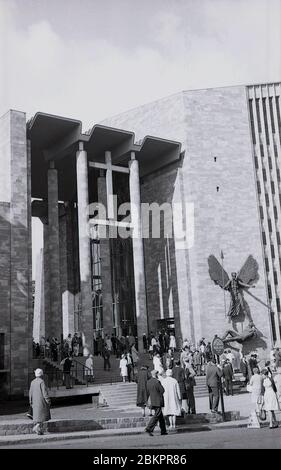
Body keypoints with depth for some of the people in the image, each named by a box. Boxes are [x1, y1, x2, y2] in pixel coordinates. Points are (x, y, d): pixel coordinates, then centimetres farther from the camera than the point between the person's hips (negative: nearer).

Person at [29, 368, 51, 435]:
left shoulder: (32, 382, 7)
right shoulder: (41, 381, -13)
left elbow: (31, 392, 11)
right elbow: (44, 392, -16)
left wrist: (31, 401, 19)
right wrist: (48, 401, -10)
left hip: (35, 401, 7)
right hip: (42, 401, -6)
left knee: (37, 414, 12)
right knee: (42, 415, 0)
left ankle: (40, 429, 10)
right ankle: (37, 426, -15)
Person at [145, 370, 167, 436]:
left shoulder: (148, 382, 7)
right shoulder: (157, 382, -16)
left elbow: (147, 392, 12)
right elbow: (162, 391, -13)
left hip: (152, 402, 8)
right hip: (158, 402, -8)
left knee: (161, 416, 15)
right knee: (156, 416, -7)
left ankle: (163, 431, 18)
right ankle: (148, 429, -15)